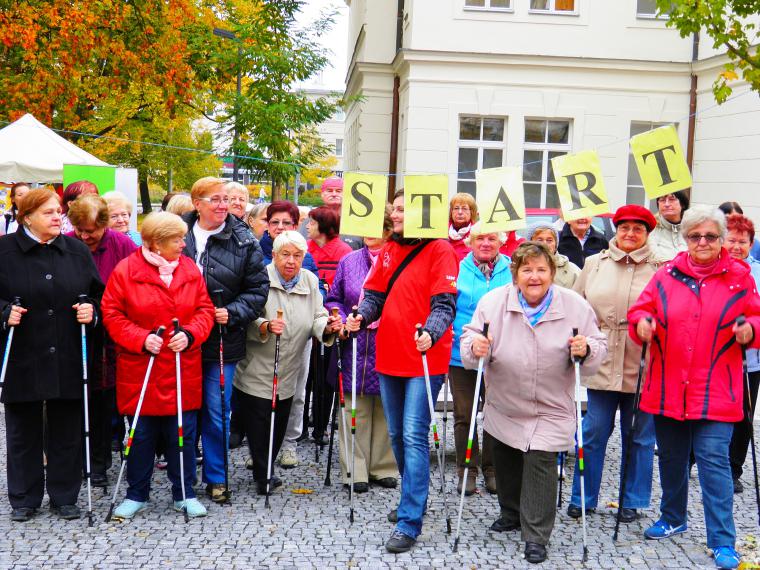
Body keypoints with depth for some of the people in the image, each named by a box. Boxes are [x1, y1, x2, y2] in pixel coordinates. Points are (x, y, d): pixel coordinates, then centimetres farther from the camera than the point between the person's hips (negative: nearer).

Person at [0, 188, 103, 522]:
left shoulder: (77, 251, 6)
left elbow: (98, 295, 11)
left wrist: (91, 312, -7)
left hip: (68, 360, 2)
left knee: (67, 431, 10)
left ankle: (64, 497, 24)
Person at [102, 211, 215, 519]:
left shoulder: (190, 269, 3)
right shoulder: (125, 271, -6)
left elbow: (204, 310, 5)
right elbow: (112, 314, -4)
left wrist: (190, 334, -13)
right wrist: (141, 339, -16)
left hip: (182, 371, 2)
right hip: (140, 371, -2)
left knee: (182, 434, 8)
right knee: (141, 435, 8)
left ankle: (184, 494, 23)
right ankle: (136, 494, 25)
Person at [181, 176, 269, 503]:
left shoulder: (244, 242, -2)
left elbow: (258, 289, 1)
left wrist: (232, 313, -13)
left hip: (222, 342, -1)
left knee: (217, 413, 4)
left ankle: (216, 477, 20)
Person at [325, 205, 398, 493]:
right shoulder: (349, 261, 9)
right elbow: (334, 299, 14)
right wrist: (342, 321, -4)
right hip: (354, 347, 2)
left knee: (386, 410, 9)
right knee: (355, 410, 4)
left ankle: (383, 467, 22)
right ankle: (355, 470, 13)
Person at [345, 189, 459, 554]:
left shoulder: (439, 251, -7)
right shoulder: (388, 251, 12)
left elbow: (444, 304, -14)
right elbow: (375, 295, 13)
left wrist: (430, 334, -31)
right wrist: (361, 316, -8)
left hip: (424, 358, -7)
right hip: (389, 356, 7)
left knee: (414, 437, -9)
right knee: (397, 435, 16)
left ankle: (409, 522, -5)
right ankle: (413, 498, 35)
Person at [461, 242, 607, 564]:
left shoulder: (575, 306, -9)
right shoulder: (493, 302, -8)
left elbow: (598, 348, -2)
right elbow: (470, 337, -2)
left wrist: (587, 350, -25)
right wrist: (474, 346, -25)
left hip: (549, 410, -2)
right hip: (503, 407, 3)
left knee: (540, 463, -10)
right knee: (505, 461, 18)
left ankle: (536, 536, 3)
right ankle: (511, 513, 42)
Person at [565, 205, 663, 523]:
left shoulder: (661, 269, 1)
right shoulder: (594, 264, 9)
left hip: (642, 367, -1)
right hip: (601, 363, 2)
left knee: (639, 437, 10)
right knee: (593, 433, 6)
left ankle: (632, 501, 24)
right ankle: (583, 498, 20)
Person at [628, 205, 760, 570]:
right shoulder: (666, 275, 5)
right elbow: (641, 309, 9)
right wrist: (641, 323, -11)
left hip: (714, 393, -3)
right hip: (667, 387, 3)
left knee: (713, 461, -7)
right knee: (671, 457, 17)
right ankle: (673, 518, 38)